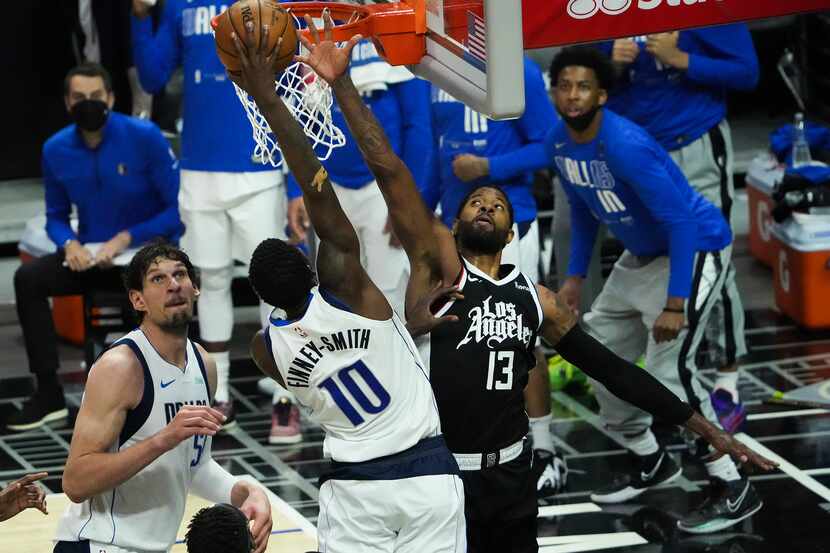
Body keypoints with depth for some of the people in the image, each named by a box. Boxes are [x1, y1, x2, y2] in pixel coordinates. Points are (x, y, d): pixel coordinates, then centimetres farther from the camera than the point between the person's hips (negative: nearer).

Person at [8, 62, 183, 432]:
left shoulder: (144, 138, -13)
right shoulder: (56, 149, 1)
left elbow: (179, 208, -12)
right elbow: (56, 217, 13)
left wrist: (127, 237, -21)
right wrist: (69, 244, -10)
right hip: (92, 256, 4)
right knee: (28, 278, -19)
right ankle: (48, 394, -16)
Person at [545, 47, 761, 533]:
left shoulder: (627, 146, -31)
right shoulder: (559, 142, -4)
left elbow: (680, 222, -30)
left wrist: (675, 304, -31)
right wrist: (576, 277, 14)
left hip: (696, 248, -9)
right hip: (644, 254, 9)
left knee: (669, 369, -19)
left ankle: (736, 490, -9)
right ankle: (653, 464, 30)